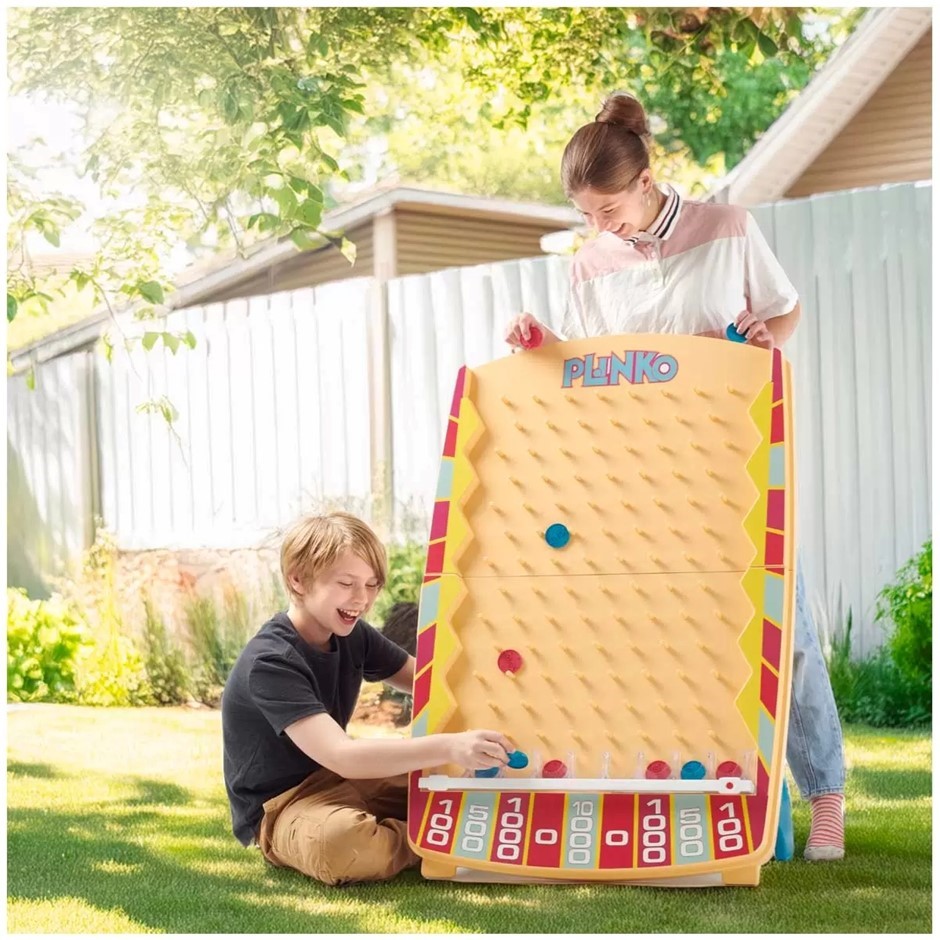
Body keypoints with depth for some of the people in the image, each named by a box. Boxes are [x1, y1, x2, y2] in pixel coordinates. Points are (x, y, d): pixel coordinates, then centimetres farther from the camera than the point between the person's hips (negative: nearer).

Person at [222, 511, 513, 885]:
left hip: (337, 780, 7)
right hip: (278, 809, -7)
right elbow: (341, 756, -38)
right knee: (340, 840, -40)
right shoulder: (270, 662, -27)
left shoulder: (352, 635, 0)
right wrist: (449, 746, -49)